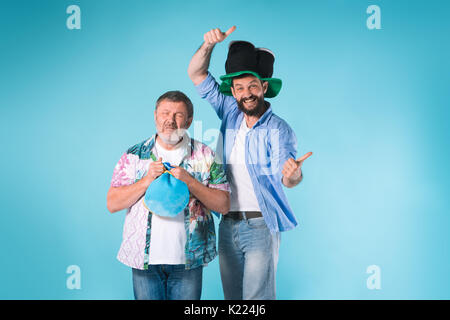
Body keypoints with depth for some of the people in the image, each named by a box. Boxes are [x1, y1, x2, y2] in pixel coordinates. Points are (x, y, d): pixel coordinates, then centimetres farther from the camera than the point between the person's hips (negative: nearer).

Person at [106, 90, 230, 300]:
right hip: (144, 259, 0)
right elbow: (112, 204, -2)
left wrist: (189, 181, -16)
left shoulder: (204, 156, 1)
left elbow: (223, 205, -3)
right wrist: (148, 179, -14)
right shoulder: (134, 155, 3)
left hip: (188, 259, 0)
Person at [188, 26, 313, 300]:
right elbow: (197, 74, 9)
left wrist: (293, 174, -49)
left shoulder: (278, 129, -10)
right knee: (232, 296, 13)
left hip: (260, 226, -5)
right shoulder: (230, 113, 5)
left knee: (257, 297, -6)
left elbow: (285, 176, -25)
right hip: (227, 224, 5)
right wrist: (209, 44, -8)